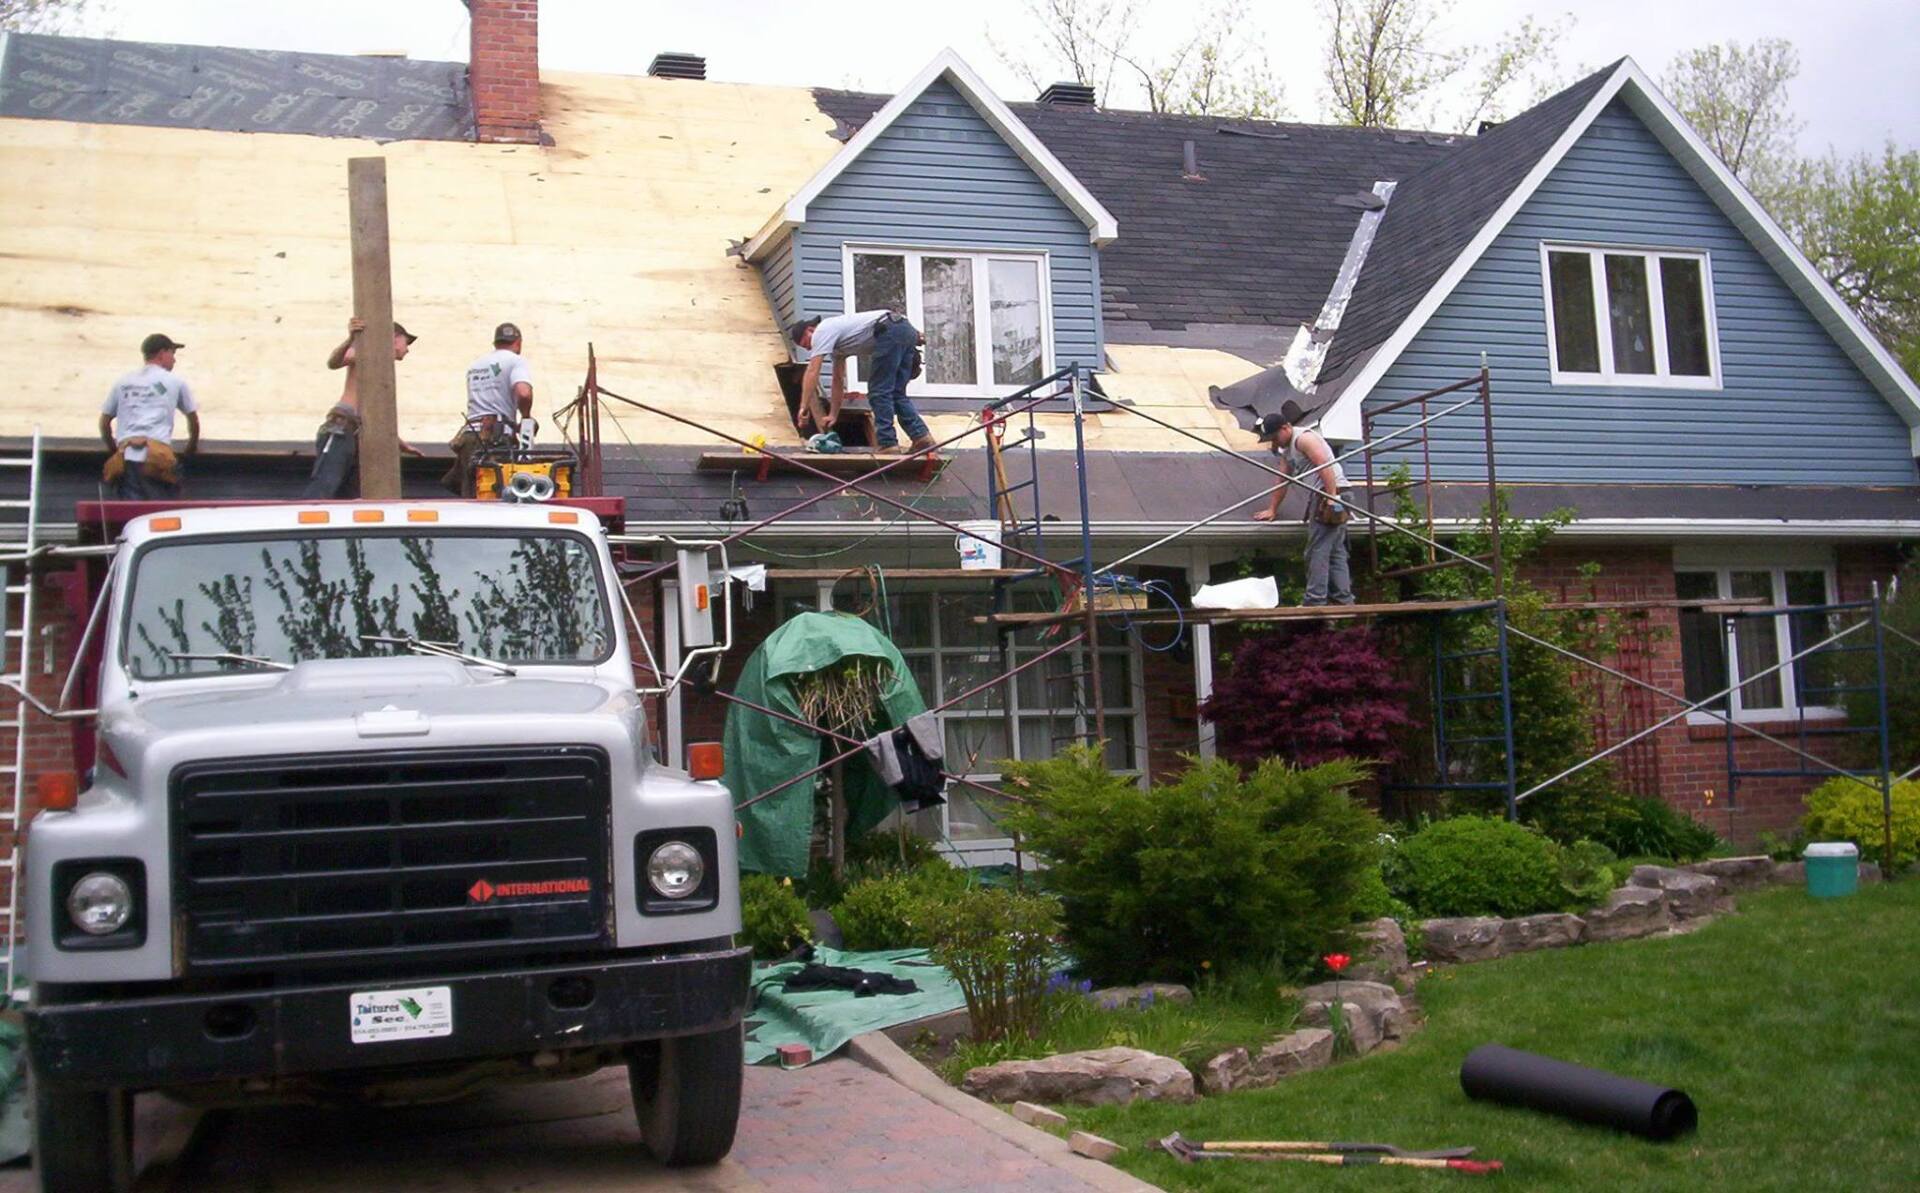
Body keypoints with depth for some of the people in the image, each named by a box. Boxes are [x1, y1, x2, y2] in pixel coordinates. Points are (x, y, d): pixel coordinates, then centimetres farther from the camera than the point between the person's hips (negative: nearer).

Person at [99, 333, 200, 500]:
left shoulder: (122, 383, 20)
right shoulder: (175, 381, 12)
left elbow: (104, 422, 21)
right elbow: (193, 419, 20)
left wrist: (114, 449, 36)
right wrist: (190, 449, 37)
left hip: (126, 458, 3)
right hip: (156, 458, -3)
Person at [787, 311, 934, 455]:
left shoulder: (821, 332, 5)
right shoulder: (834, 338, 32)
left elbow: (812, 372, -1)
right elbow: (838, 379, 37)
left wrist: (804, 408, -1)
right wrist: (833, 415, 39)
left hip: (890, 332, -9)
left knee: (879, 393, -3)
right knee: (896, 393, 13)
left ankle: (888, 443, -5)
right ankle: (922, 437, 5)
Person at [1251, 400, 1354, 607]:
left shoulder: (1304, 438, -9)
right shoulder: (1287, 449, 23)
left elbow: (1326, 466, -20)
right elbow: (1282, 481, 28)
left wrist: (1331, 499, -26)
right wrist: (1272, 510, 28)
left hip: (1331, 492, -11)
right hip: (1321, 496, 11)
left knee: (1318, 550, -11)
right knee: (1336, 552, 7)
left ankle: (1315, 601, -13)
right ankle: (1344, 600, 6)